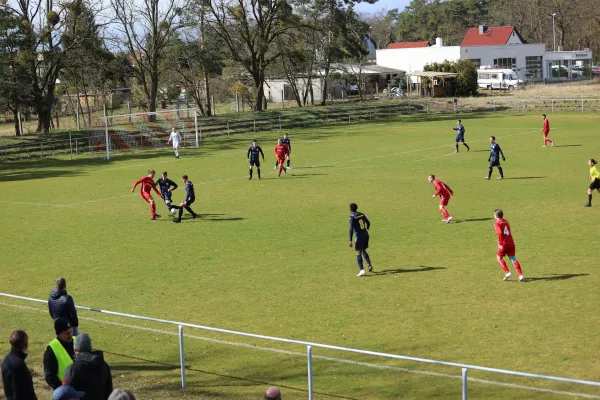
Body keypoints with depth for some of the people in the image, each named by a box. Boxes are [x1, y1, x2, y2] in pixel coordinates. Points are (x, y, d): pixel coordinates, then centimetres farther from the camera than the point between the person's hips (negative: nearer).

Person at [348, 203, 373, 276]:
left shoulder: (352, 217, -12)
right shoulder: (361, 214, 9)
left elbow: (351, 229, -19)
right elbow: (368, 223, 22)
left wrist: (350, 240, -18)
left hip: (359, 236, -7)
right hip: (366, 235, 7)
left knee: (358, 254, -5)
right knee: (364, 251, 24)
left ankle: (362, 271, -15)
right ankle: (369, 265, 12)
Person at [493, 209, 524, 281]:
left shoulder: (497, 223, -7)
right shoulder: (506, 222, 15)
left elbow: (500, 233, -21)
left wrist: (500, 243, -16)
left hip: (504, 244, -6)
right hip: (511, 243, 6)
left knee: (499, 257, 12)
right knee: (513, 259, 6)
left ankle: (507, 272, 0)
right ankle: (520, 275, -5)